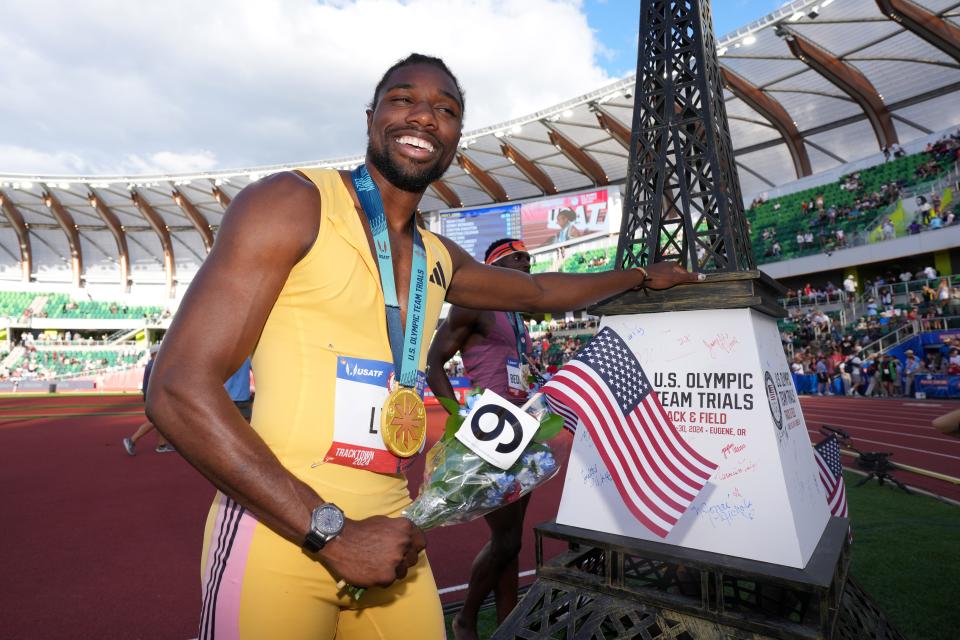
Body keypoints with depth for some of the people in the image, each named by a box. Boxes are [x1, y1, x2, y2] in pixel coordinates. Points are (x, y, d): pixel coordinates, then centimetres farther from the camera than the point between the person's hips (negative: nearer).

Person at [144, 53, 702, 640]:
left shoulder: (438, 259, 11)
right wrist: (331, 532, -18)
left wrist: (641, 275, 37)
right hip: (280, 536, -5)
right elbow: (180, 391, -15)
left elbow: (540, 291, 29)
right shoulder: (292, 203, -8)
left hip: (389, 536, 6)